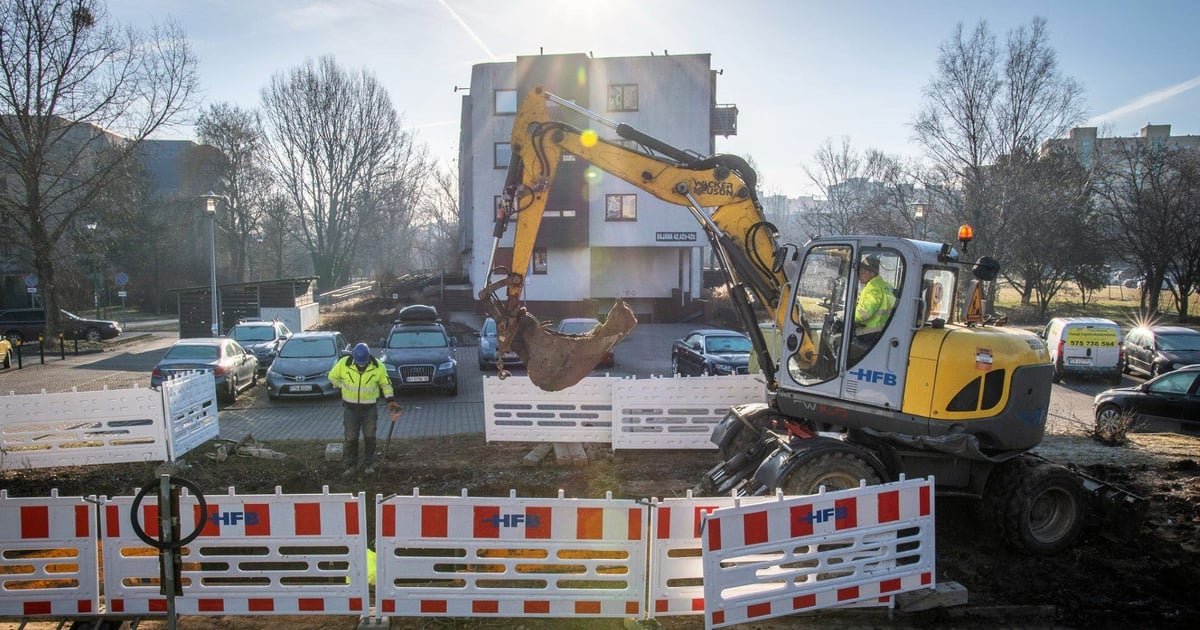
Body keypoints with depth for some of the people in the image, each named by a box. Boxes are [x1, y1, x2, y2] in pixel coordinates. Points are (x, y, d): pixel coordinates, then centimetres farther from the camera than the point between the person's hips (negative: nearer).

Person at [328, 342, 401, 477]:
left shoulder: (378, 366, -13)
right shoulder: (344, 363, -14)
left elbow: (386, 383, 0)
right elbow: (332, 376, 3)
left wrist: (390, 400, -8)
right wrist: (344, 387, -6)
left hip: (369, 408, 0)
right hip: (350, 408, 0)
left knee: (370, 437, 6)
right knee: (350, 438, 4)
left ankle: (369, 465, 21)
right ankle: (351, 466, 18)